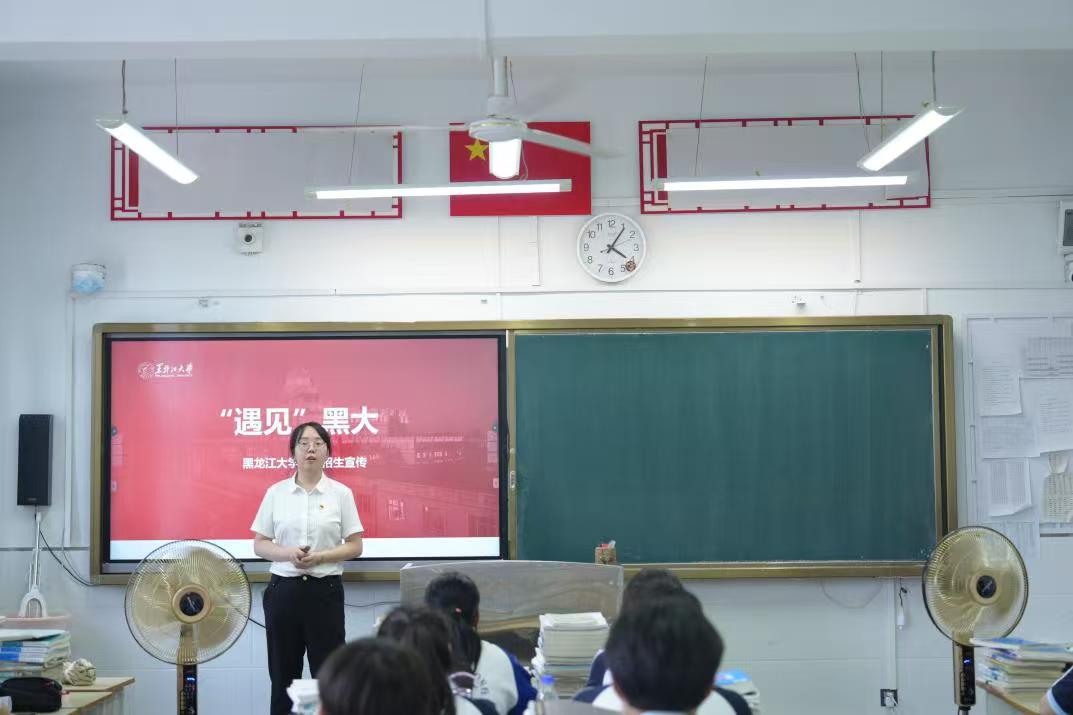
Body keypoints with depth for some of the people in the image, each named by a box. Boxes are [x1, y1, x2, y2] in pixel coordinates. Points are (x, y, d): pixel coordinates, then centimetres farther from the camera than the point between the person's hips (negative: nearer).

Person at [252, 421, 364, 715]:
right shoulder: (275, 493, 3)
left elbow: (355, 546, 1)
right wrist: (287, 553, -15)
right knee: (283, 674, 8)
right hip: (283, 589, 1)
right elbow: (259, 545, 5)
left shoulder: (341, 494, 0)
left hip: (325, 590, -1)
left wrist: (321, 557, -15)